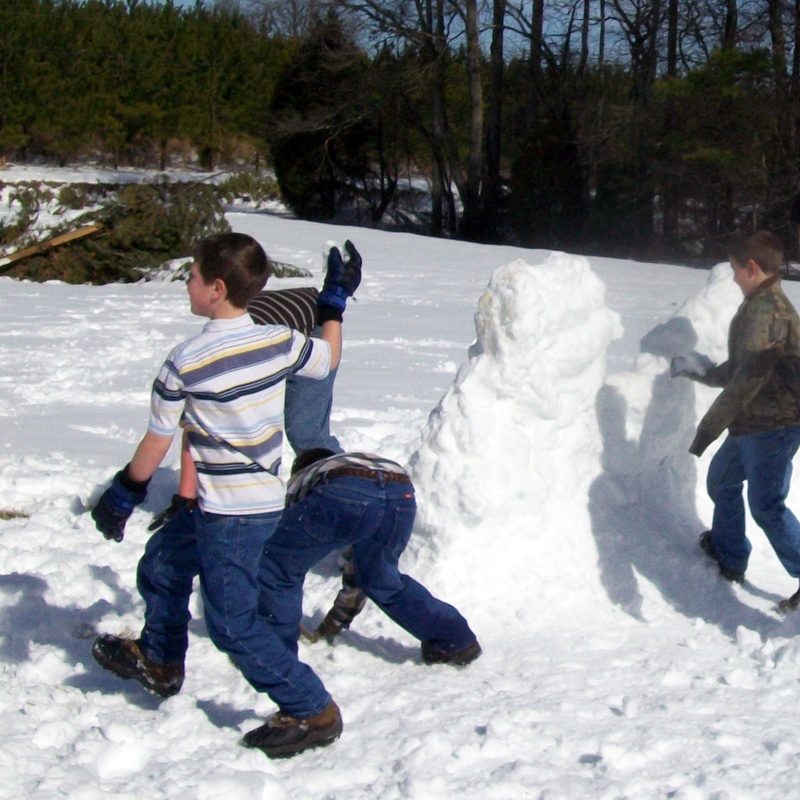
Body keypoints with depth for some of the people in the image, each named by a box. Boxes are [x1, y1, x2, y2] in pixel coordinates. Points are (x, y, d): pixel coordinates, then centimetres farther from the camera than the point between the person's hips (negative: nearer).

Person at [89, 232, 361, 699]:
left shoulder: (185, 364, -17)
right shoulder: (280, 342, -5)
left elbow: (157, 443, -8)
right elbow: (329, 359, 16)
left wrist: (124, 493, 9)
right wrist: (335, 302, 29)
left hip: (229, 514, -8)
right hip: (268, 498, 8)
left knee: (234, 625, 2)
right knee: (163, 563, 27)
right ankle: (158, 662, 44)